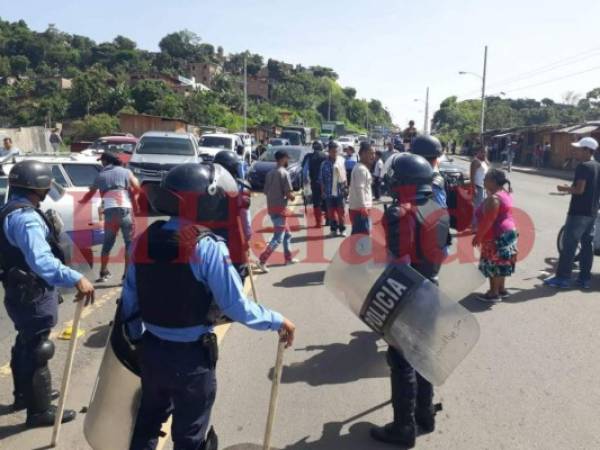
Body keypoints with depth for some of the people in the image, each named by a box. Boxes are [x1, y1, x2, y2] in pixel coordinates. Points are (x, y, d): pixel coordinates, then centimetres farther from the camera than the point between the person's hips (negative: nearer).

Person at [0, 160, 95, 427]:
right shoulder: (25, 217, -26)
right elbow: (41, 261, -41)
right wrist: (76, 279, -49)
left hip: (22, 291, 11)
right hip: (32, 295, -11)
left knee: (26, 345, 24)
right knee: (37, 351, 2)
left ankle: (24, 395, 43)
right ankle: (39, 411, 17)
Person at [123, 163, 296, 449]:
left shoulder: (143, 240, -4)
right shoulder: (208, 247, -23)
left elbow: (130, 300, 3)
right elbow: (237, 306, -21)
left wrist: (138, 339, 18)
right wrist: (277, 321, -7)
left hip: (151, 350, 6)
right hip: (192, 355, -5)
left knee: (149, 420, 29)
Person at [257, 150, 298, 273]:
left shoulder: (270, 173, 11)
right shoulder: (284, 173, -13)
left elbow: (266, 191, 15)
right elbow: (289, 194, -17)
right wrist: (292, 196, 4)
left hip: (271, 207, 9)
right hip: (280, 208, -9)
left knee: (287, 234, 21)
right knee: (278, 238, -6)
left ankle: (288, 258, 30)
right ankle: (262, 261, -13)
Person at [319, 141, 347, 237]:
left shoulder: (341, 161, 1)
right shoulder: (325, 164, -4)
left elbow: (344, 176, 7)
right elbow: (321, 179, 0)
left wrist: (345, 186, 5)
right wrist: (323, 191, -2)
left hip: (340, 191, 1)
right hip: (329, 192, 0)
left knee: (341, 211, 5)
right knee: (331, 211, 8)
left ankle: (342, 229, 16)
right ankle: (334, 229, 20)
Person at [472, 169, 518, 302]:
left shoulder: (493, 198, -23)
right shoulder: (504, 194, 9)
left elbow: (488, 221, -25)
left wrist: (478, 236, -19)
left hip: (497, 236, -10)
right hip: (508, 232, 10)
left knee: (493, 264, -1)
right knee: (500, 264, 18)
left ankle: (494, 293, 7)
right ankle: (501, 289, 27)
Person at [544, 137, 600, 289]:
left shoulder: (583, 166, -15)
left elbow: (579, 189, -22)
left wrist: (565, 189, -5)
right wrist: (571, 189, 18)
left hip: (578, 212, -9)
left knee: (569, 245, -4)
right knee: (587, 244, 11)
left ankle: (562, 278, -2)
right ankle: (585, 278, 16)